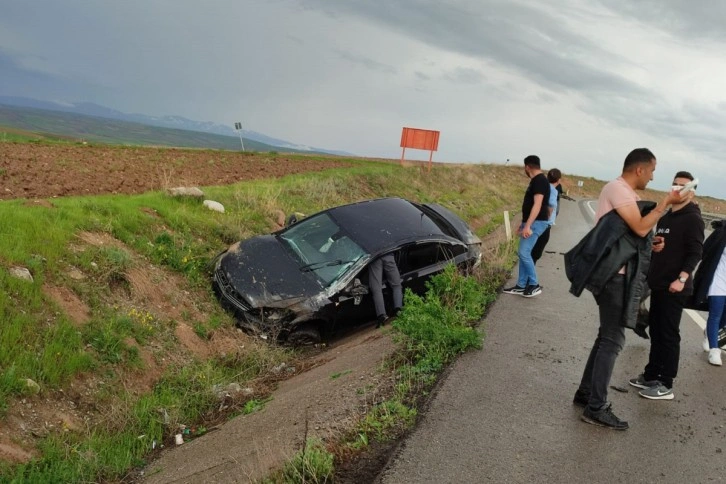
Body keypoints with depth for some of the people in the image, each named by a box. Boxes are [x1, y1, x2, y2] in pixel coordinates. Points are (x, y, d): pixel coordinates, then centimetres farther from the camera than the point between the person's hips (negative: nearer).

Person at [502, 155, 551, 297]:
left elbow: (537, 205, -24)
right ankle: (521, 286, 14)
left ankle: (535, 285, -4)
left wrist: (527, 226, -29)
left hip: (536, 223, -10)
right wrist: (523, 224, 25)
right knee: (523, 253, 10)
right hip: (530, 222, 10)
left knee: (524, 253, -13)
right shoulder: (535, 180, 16)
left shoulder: (539, 180, -15)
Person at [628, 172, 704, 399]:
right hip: (658, 284, 8)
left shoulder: (693, 219, -8)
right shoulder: (665, 217, 17)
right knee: (656, 331, 12)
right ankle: (651, 376, 22)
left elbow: (695, 253, -15)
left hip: (675, 288, -8)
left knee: (669, 335, -4)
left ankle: (666, 385, 3)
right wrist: (653, 245, 3)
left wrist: (681, 279, -25)